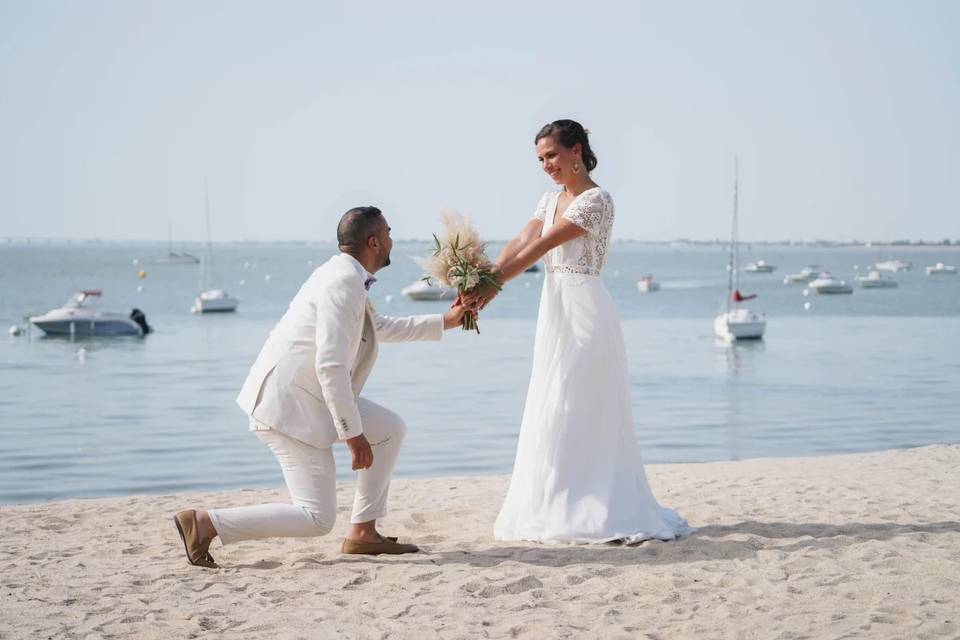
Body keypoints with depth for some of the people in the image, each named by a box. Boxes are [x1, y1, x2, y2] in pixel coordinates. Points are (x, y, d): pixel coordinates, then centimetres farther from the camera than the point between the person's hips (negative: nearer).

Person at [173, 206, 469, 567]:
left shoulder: (348, 277, 13)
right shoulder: (343, 282, -19)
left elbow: (380, 329, 31)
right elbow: (330, 365, -25)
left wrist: (445, 321, 29)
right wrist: (352, 433, -20)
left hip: (306, 398, 10)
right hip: (288, 404, -10)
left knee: (391, 429, 14)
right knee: (317, 517, -8)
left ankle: (362, 533, 16)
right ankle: (204, 523, -8)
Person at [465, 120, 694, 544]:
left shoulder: (596, 201, -12)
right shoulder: (552, 199, 14)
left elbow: (539, 248, -17)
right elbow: (519, 244, 2)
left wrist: (492, 287, -19)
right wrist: (481, 283, -12)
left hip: (584, 312, -9)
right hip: (556, 313, 9)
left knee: (575, 411, -7)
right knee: (551, 411, 9)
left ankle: (586, 511, 0)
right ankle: (555, 510, 16)